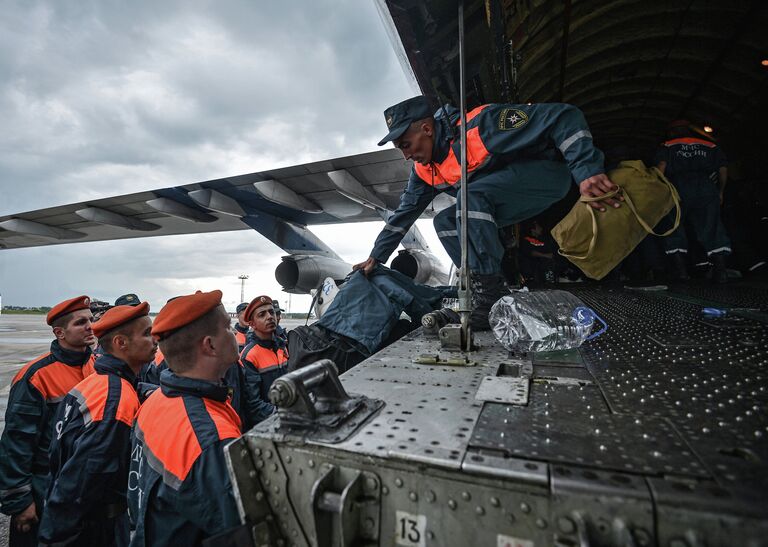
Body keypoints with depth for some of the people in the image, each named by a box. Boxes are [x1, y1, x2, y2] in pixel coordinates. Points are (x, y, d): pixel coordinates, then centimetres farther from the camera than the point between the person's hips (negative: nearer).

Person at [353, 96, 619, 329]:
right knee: (444, 222, -4)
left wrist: (587, 172, -39)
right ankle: (487, 293, -8)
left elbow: (563, 116, -28)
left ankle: (490, 293, -27)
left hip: (548, 174, -8)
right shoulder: (425, 170, -3)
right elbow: (405, 212, 4)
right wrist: (376, 257, 4)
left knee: (470, 196, -31)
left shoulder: (479, 124, -27)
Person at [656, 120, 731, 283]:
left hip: (679, 186, -2)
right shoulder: (710, 146, 28)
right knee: (711, 227, 1)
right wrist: (720, 193, 25)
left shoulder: (667, 146, 20)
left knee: (673, 226, 2)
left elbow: (661, 166, -1)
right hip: (707, 188, 3)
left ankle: (680, 268, -9)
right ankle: (720, 267, -11)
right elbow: (723, 169, 17)